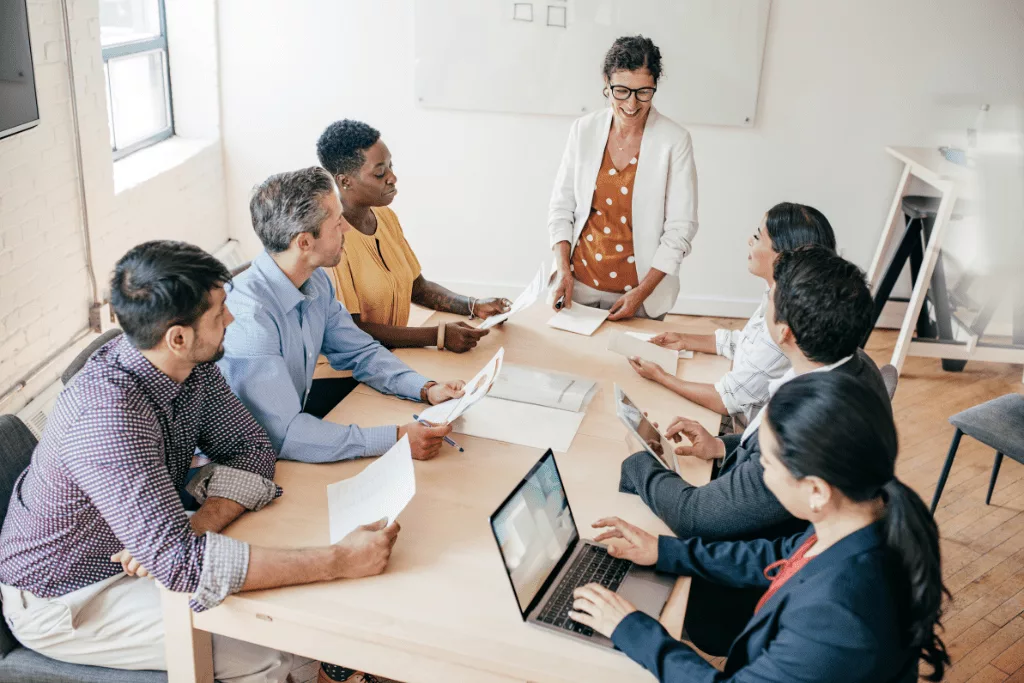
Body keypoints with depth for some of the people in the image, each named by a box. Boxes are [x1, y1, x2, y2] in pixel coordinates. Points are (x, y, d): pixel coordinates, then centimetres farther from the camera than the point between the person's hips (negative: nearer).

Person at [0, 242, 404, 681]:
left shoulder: (192, 367, -11)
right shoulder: (108, 417, -36)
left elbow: (252, 449, -5)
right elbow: (178, 562, -40)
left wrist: (195, 529, -23)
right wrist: (338, 561, -40)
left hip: (136, 553, 7)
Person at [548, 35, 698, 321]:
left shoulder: (674, 141, -11)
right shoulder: (584, 130, -3)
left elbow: (680, 228, -10)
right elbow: (562, 205, 3)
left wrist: (642, 292, -15)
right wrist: (563, 269, -8)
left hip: (640, 288, -2)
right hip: (578, 284, 3)